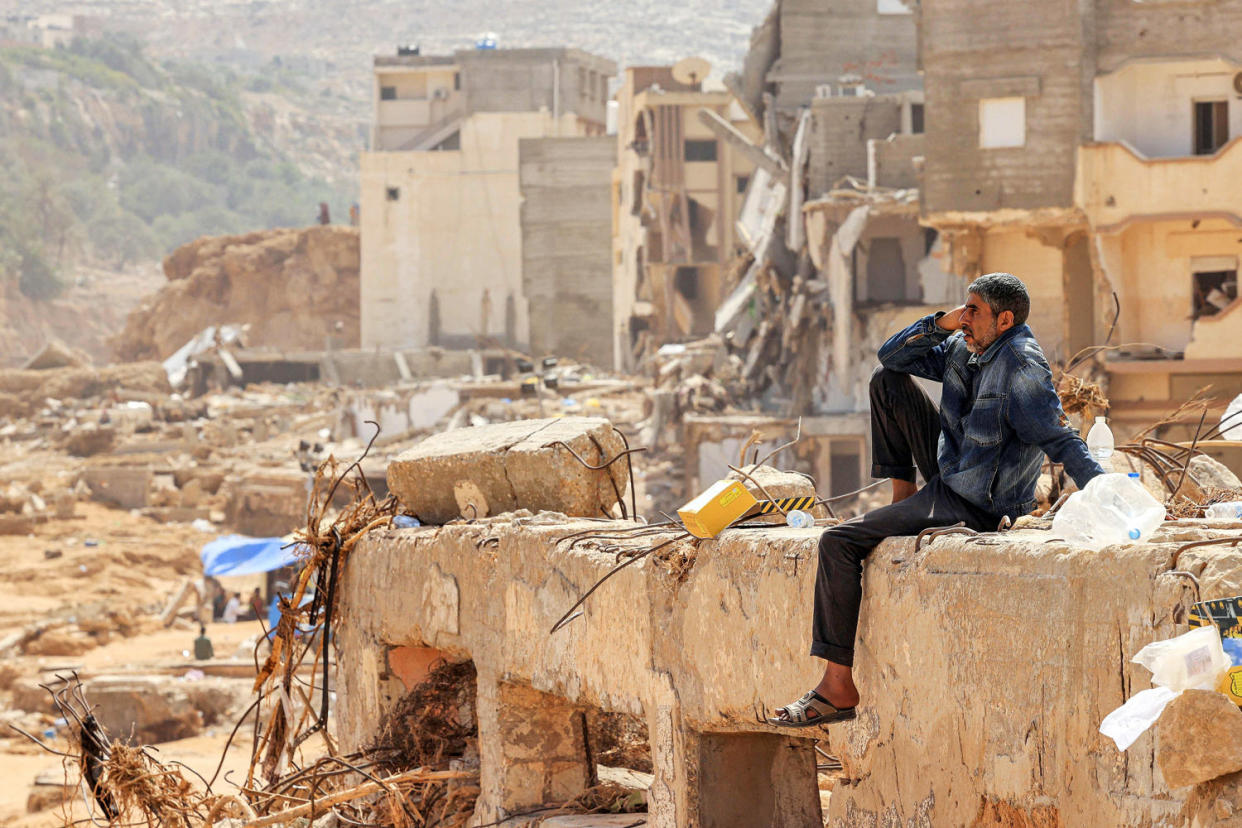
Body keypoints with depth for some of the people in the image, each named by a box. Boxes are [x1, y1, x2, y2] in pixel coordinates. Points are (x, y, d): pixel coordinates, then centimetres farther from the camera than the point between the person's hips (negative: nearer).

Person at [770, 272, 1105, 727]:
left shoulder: (1020, 365, -23)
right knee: (888, 382, 15)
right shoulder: (962, 350, 4)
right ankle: (903, 493, 16)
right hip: (950, 466, 9)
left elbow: (1060, 440, -27)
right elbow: (891, 355, 11)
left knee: (838, 543, -14)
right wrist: (940, 324, -5)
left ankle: (838, 688, -12)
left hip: (973, 506, -9)